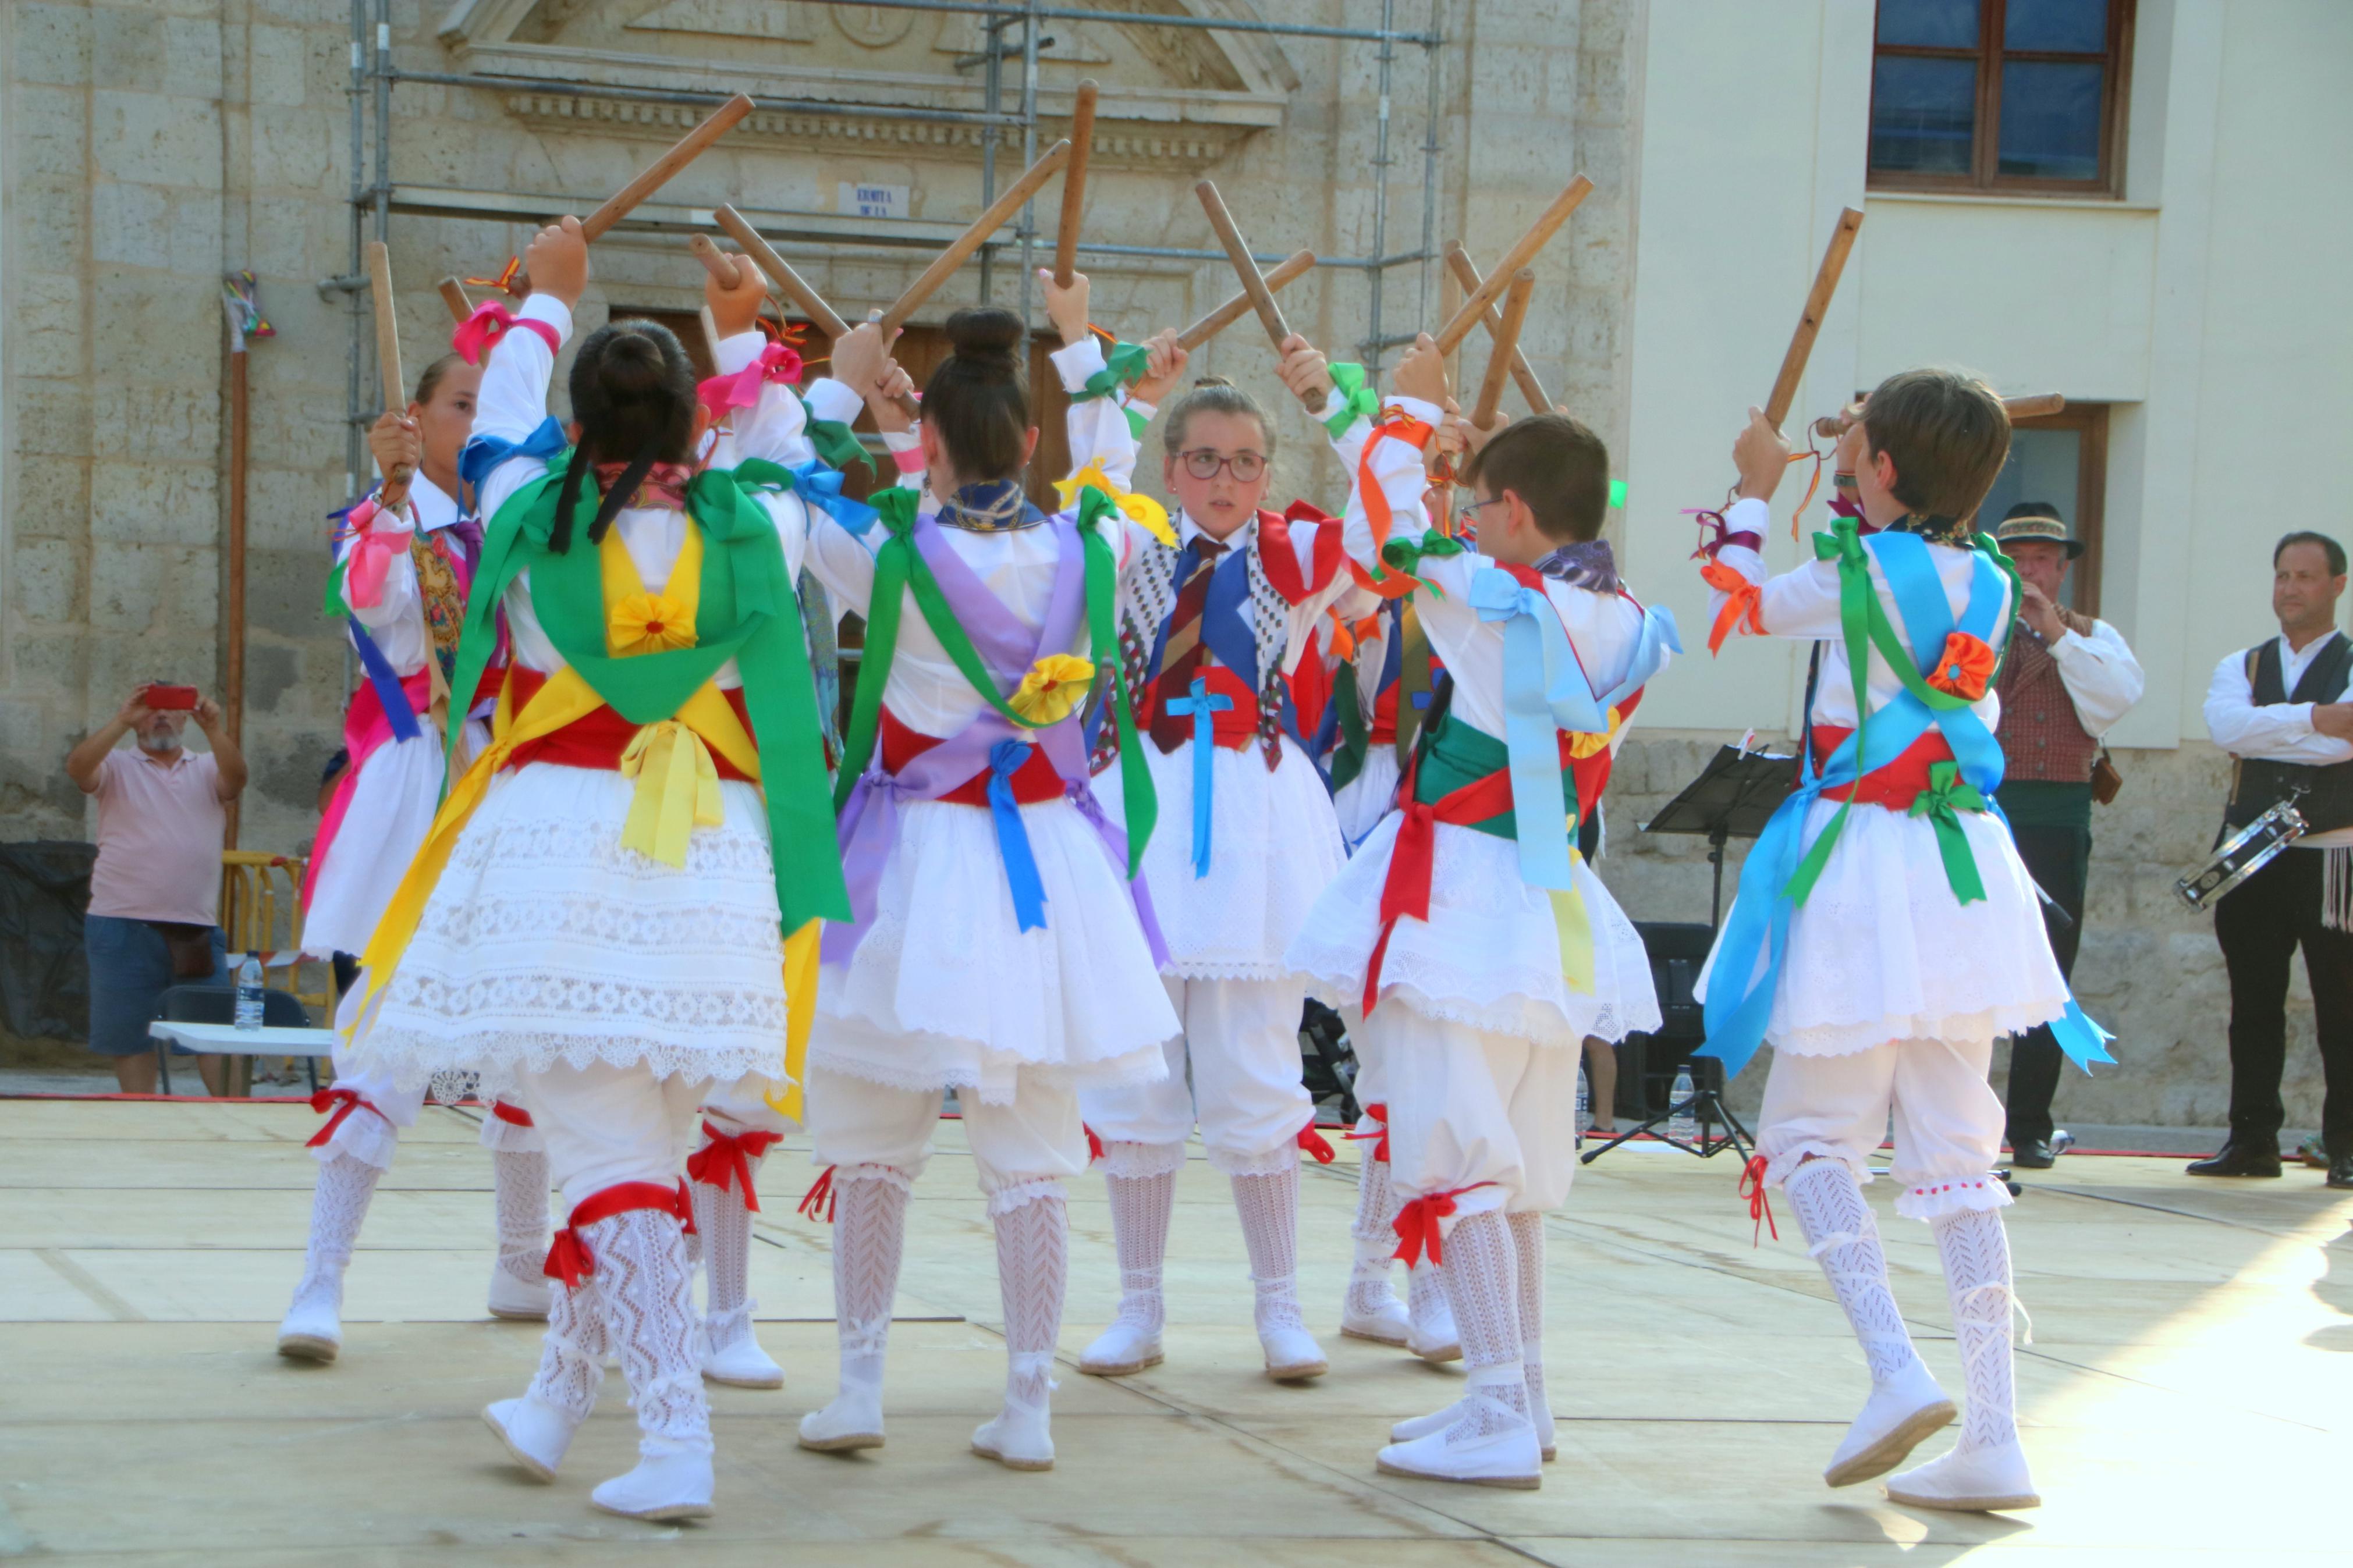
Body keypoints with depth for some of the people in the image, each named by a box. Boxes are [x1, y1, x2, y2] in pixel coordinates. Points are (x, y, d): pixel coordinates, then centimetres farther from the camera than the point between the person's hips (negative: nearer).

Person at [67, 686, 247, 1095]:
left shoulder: (206, 769, 13)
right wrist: (122, 721, -21)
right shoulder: (117, 767, 8)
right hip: (125, 925, -1)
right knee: (131, 1035, 3)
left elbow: (236, 778, -8)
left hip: (197, 927, 1)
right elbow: (78, 768, -12)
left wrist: (213, 728, -23)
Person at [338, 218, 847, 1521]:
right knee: (647, 1145, 16)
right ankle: (557, 1401, 30)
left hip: (559, 848, -2)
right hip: (711, 867, 3)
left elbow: (496, 424, 21)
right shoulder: (752, 530, 2)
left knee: (609, 1158, -3)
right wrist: (742, 336, 40)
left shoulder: (535, 517, -1)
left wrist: (549, 299, 37)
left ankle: (676, 1444, -11)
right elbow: (778, 469, 26)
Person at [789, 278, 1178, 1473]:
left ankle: (859, 1385, 12)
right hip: (1049, 866, 2)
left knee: (870, 1138, 13)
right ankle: (1029, 1407, 8)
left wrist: (842, 393, 13)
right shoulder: (1084, 552, -4)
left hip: (918, 865, -2)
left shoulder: (894, 558, -13)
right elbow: (1115, 467, 18)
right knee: (1032, 1158, 6)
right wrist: (1081, 347, 29)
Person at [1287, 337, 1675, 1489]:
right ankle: (1520, 1394, 26)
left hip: (1460, 896, -8)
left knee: (1452, 1154, -6)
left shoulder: (1485, 600, -16)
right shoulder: (1626, 627, 3)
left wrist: (1409, 413, 12)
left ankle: (1500, 1417, -10)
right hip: (1552, 905, 8)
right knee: (1514, 1164, 18)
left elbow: (1383, 534, -3)